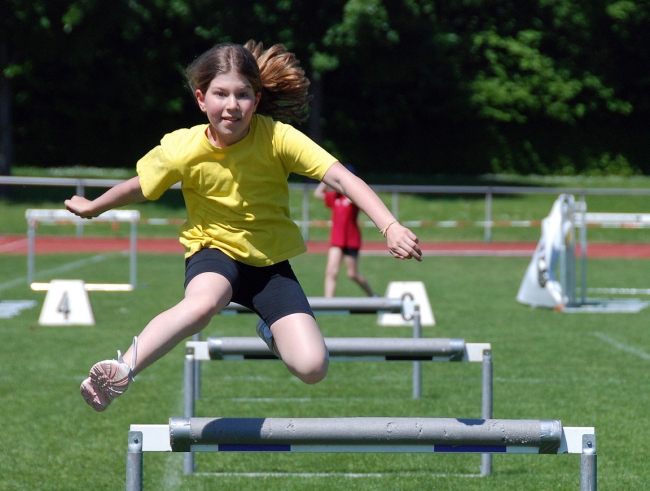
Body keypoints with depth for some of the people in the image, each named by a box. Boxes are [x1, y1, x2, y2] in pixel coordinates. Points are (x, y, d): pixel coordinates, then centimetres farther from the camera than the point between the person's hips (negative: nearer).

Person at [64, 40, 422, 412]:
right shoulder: (182, 149, -14)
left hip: (271, 262, 2)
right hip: (215, 251, -2)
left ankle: (272, 331, 22)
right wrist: (92, 208, 23)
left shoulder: (277, 137, -18)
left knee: (312, 368, -12)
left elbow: (341, 177, -27)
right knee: (202, 303, -40)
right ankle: (120, 372, -32)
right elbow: (139, 187, 7)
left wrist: (390, 227, -40)